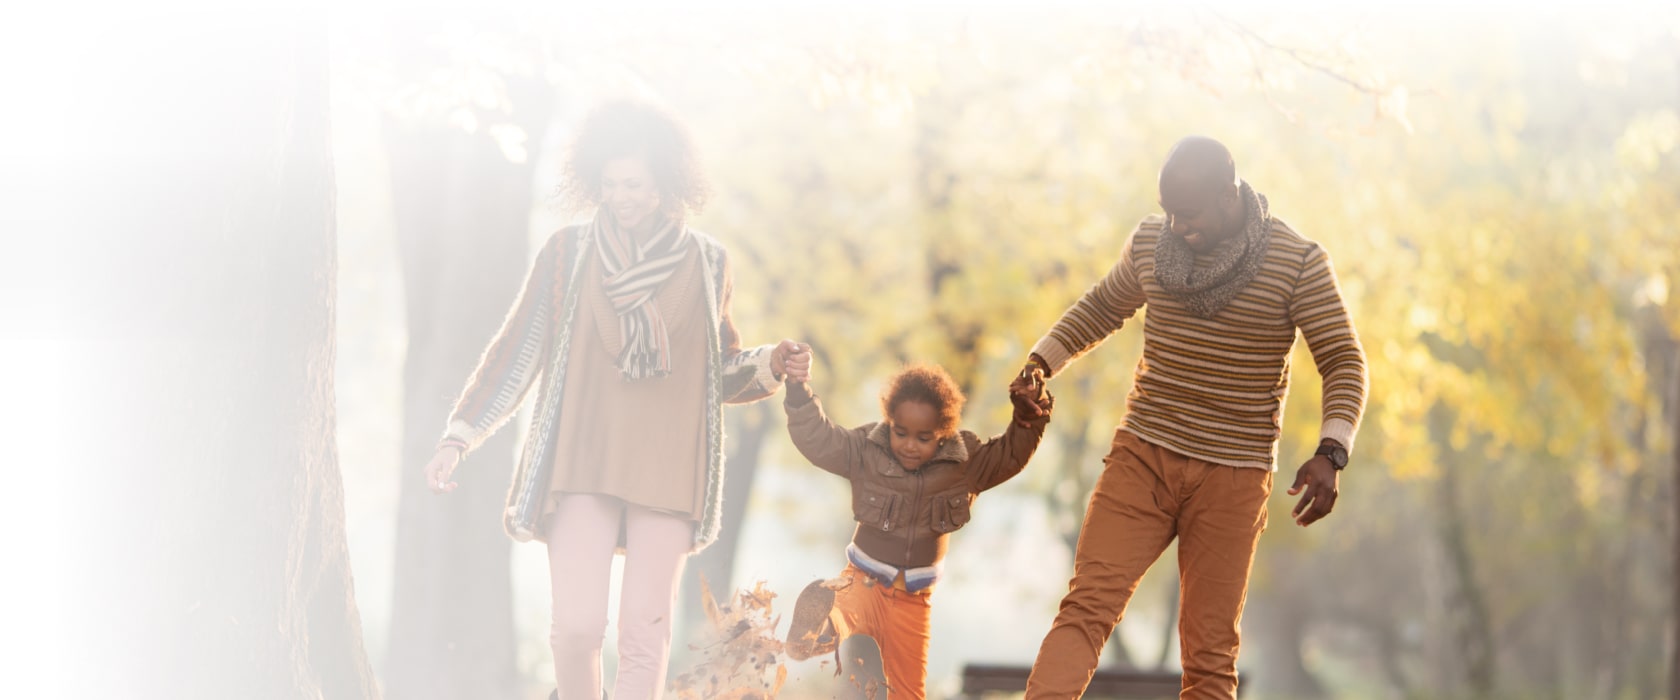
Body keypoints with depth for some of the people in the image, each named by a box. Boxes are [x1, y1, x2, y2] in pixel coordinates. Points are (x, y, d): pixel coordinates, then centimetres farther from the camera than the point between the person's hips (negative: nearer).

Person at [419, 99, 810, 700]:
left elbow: (720, 373, 17)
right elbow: (516, 353, 5)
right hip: (581, 467, -1)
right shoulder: (568, 254, 3)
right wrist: (458, 438, -2)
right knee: (577, 626, -11)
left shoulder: (706, 263, 6)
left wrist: (769, 365, -4)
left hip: (666, 473, 1)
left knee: (644, 634, -3)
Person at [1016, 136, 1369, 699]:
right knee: (1088, 605, -14)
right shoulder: (1150, 242, 4)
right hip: (1141, 458, 2)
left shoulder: (1297, 262, -7)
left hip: (1233, 478, -2)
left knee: (1210, 654, 1)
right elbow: (1103, 306, 23)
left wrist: (1330, 453, -21)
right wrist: (1041, 361, 11)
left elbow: (1343, 362, -7)